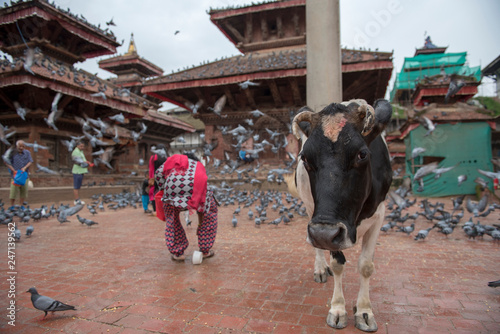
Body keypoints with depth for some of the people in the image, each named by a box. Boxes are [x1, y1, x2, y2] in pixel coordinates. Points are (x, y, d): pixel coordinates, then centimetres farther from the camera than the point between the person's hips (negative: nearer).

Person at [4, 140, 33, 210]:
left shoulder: (27, 153, 4)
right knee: (13, 191, -3)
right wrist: (14, 171, -13)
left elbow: (30, 162, 0)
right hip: (15, 175, -2)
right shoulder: (12, 153, -2)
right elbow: (7, 162, -3)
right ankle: (12, 206, 11)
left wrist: (25, 167, -18)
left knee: (24, 191, 5)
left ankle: (21, 205, 17)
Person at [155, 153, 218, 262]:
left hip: (173, 187, 0)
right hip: (195, 186, 1)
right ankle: (205, 250, 31)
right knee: (210, 212, 28)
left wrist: (164, 191, 26)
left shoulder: (173, 159, 37)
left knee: (171, 217, 28)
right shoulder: (199, 165, 39)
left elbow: (158, 173, 16)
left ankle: (177, 252, 27)